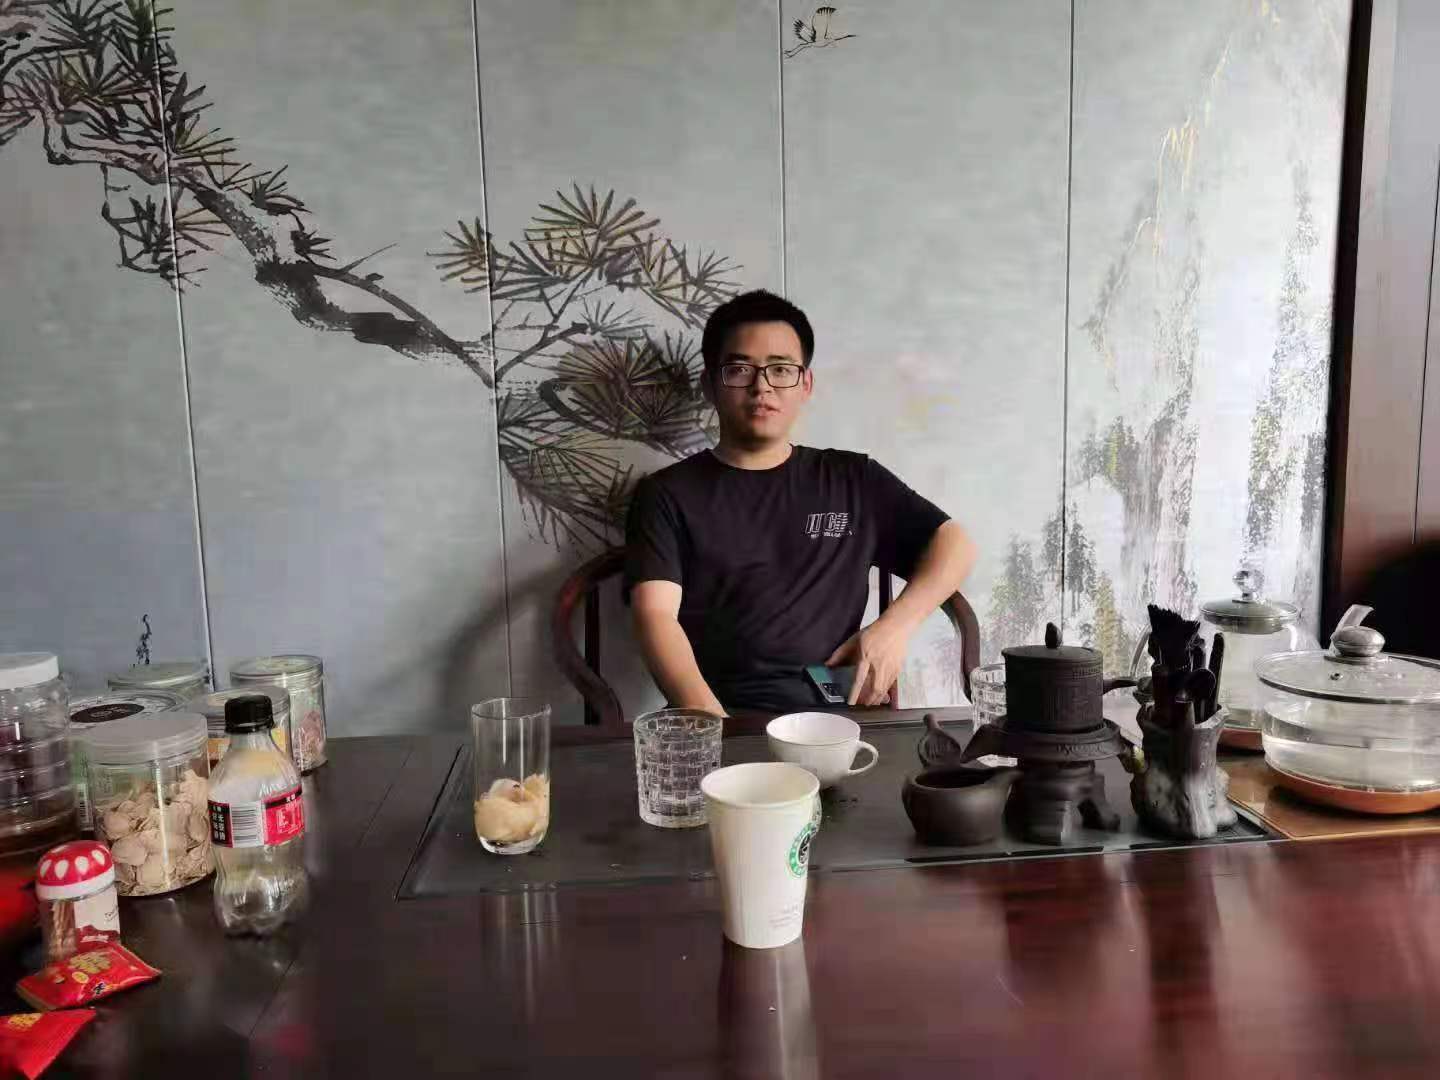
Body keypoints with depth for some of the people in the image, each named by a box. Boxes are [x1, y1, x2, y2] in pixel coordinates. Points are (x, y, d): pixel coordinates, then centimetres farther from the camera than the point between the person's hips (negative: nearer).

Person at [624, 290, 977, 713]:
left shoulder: (854, 480, 16)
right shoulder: (667, 494, 7)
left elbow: (954, 544, 17)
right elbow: (655, 614, -5)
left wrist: (895, 626, -2)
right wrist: (709, 724, -23)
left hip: (836, 719, 2)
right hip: (723, 725, -2)